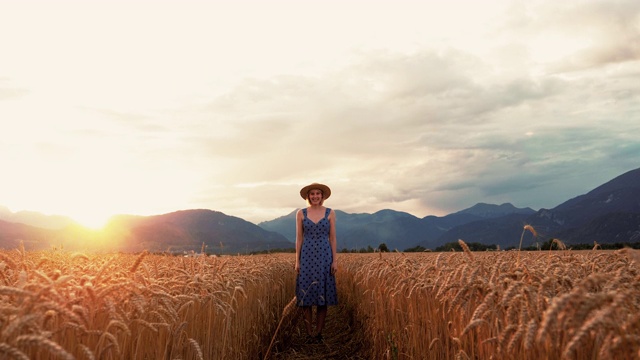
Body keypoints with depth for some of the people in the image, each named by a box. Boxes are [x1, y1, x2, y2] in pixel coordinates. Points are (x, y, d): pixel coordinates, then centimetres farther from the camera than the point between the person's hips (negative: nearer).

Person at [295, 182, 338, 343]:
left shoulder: (330, 213, 3)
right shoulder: (301, 213, 3)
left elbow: (332, 238, 3)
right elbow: (299, 238, 4)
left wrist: (334, 260, -2)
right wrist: (297, 261, -1)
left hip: (324, 256, 0)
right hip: (307, 256, 0)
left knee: (322, 295, 2)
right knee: (306, 295, -1)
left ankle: (318, 333, 11)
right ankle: (309, 333, 8)